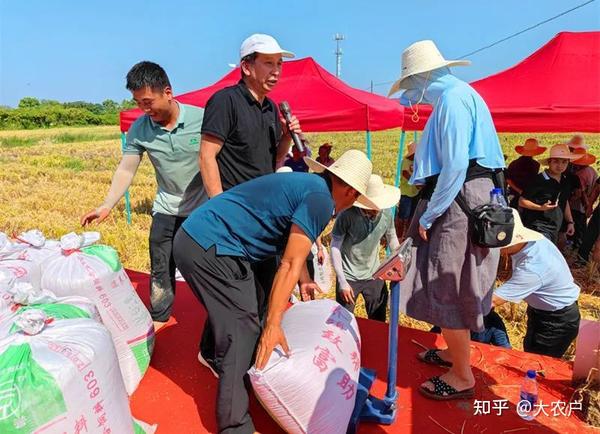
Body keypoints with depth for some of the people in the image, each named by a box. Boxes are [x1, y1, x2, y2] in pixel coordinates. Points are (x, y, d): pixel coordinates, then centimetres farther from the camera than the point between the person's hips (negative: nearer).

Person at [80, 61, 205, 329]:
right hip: (167, 209, 3)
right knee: (161, 267, 10)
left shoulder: (202, 118, -16)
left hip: (204, 208, -2)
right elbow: (126, 170, -9)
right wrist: (107, 205, -21)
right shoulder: (139, 129, -8)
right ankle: (159, 317, 29)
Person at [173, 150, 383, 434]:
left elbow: (294, 244, 31)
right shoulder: (320, 198, -12)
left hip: (193, 238, 10)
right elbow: (290, 265, -15)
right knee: (242, 333, -6)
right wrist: (273, 325, -13)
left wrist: (305, 282, 40)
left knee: (243, 325, 21)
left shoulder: (304, 183, 18)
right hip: (209, 249, -10)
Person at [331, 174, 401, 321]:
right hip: (349, 277, -3)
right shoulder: (347, 215, -23)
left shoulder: (387, 214, -11)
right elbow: (335, 247, -16)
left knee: (379, 321, 15)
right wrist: (342, 281, -17)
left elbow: (392, 239, 8)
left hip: (374, 275, 4)